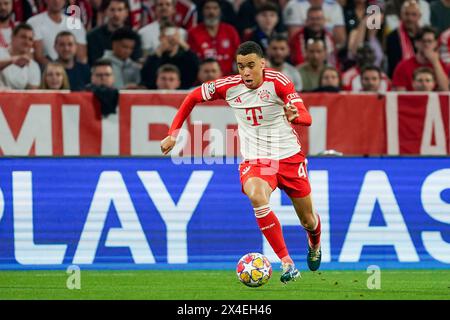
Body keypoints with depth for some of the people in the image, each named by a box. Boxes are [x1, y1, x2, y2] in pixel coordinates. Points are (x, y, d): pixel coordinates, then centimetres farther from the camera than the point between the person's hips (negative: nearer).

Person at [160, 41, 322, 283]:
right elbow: (193, 97, 8)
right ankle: (287, 263, -31)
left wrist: (295, 116, -47)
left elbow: (307, 118, -23)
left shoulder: (278, 82, -15)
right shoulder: (229, 86, -8)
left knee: (307, 220, 10)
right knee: (256, 196, -34)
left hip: (289, 156, 0)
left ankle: (314, 242, 51)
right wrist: (174, 132, 2)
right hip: (254, 160, 0)